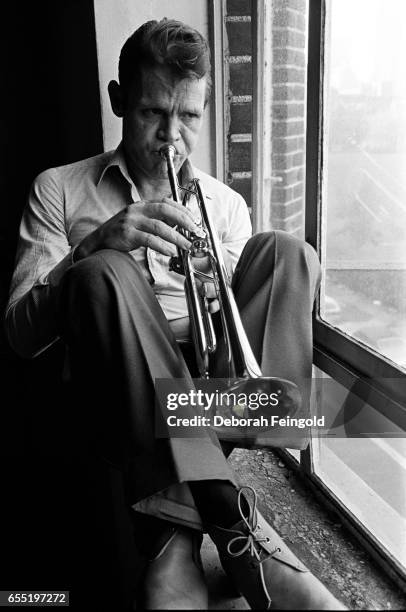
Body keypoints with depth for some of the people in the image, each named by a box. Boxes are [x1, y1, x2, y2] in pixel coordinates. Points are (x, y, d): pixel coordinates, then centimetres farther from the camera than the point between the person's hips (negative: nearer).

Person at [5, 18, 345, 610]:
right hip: (121, 400, -2)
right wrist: (95, 247, -20)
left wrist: (216, 306, -16)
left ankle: (178, 525, -27)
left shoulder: (226, 204, 14)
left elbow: (234, 320, 9)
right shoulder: (60, 190, 7)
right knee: (105, 273, -28)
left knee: (287, 252, -15)